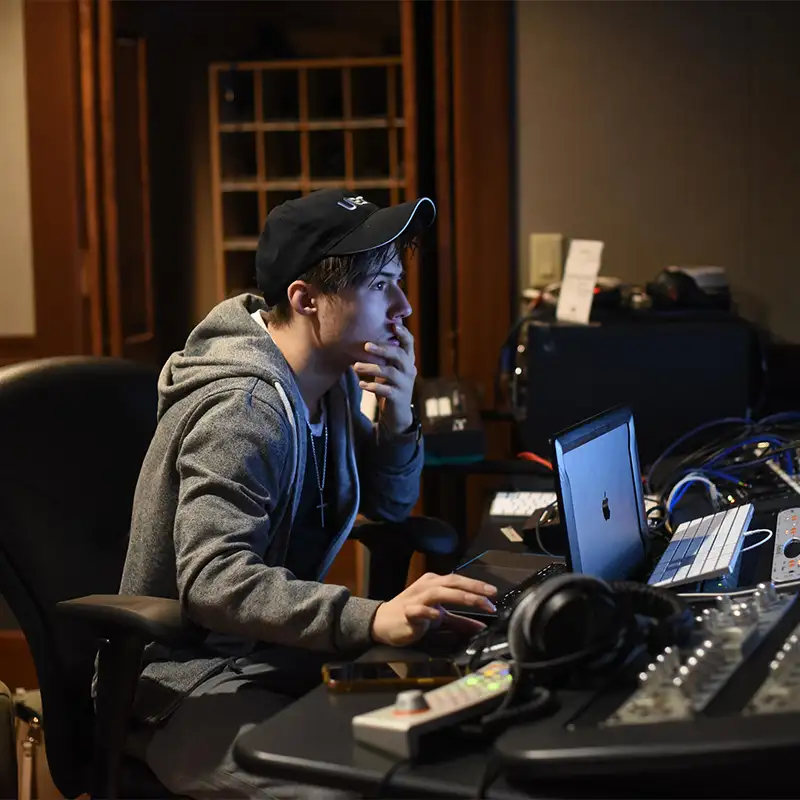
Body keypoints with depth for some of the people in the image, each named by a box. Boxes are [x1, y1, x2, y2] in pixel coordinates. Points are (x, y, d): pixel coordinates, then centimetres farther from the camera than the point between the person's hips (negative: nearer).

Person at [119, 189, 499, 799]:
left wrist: (398, 416, -4)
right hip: (192, 685, -9)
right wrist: (375, 618, -46)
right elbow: (213, 580, -34)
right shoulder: (245, 409, -23)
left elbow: (390, 506, 17)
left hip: (278, 654, 9)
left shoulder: (331, 380, 6)